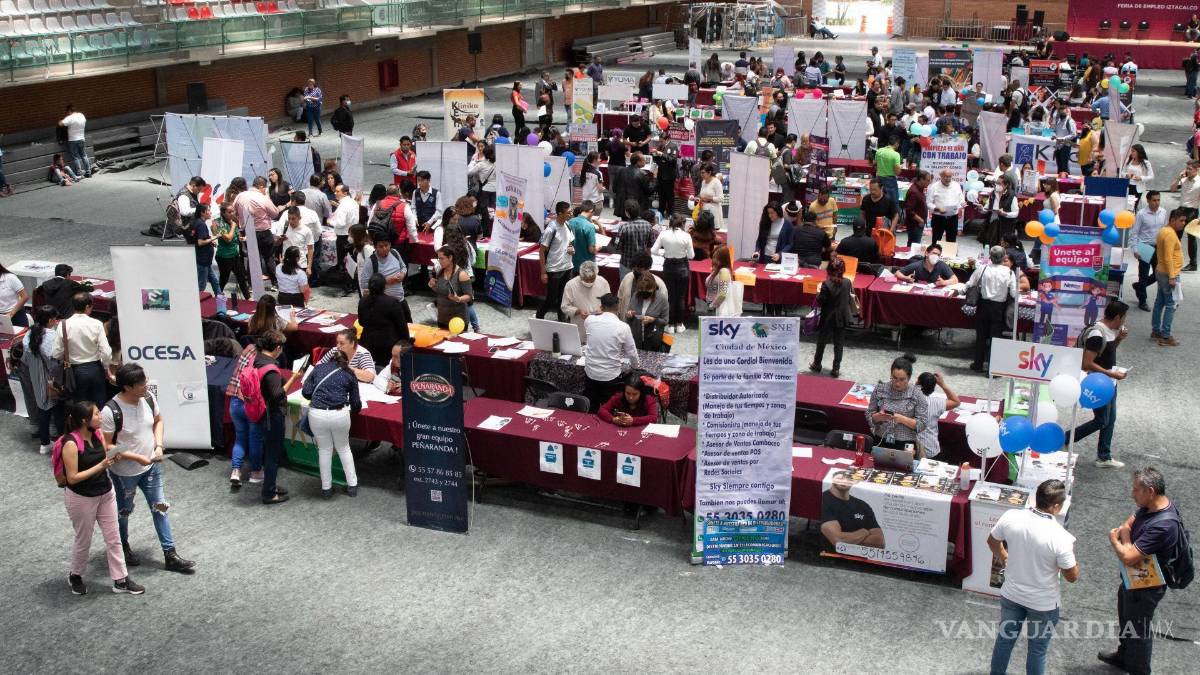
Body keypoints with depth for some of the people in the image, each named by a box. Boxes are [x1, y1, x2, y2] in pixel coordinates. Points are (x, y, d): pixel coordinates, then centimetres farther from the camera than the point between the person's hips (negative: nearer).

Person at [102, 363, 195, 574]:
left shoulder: (148, 398, -12)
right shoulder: (110, 411, -28)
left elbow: (158, 421, 8)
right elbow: (106, 446, -22)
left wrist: (159, 445, -7)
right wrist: (136, 457, -25)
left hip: (151, 466, 5)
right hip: (124, 472, -5)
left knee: (160, 508, 9)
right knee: (124, 511, 19)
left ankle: (170, 555, 19)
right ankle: (123, 546, 45)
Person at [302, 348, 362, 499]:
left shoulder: (319, 367, 17)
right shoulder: (349, 374, 14)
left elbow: (306, 392, 8)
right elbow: (355, 403, 14)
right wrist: (355, 409, 36)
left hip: (317, 414, 1)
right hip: (340, 415, 0)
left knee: (324, 450, 20)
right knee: (343, 448, 22)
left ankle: (326, 488, 26)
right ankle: (352, 485, 27)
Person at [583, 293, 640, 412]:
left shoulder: (590, 320, -7)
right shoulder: (623, 327, -14)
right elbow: (631, 352, -2)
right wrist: (637, 365, 19)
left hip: (590, 372, 3)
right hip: (611, 376, -3)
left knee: (590, 410, 17)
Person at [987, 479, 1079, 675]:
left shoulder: (1011, 517, -18)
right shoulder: (1060, 537, -30)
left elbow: (992, 541, 3)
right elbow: (1072, 576, -17)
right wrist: (1070, 552, 0)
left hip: (1011, 594, 4)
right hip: (1043, 603, -4)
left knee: (1005, 638, 25)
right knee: (1038, 649, 18)